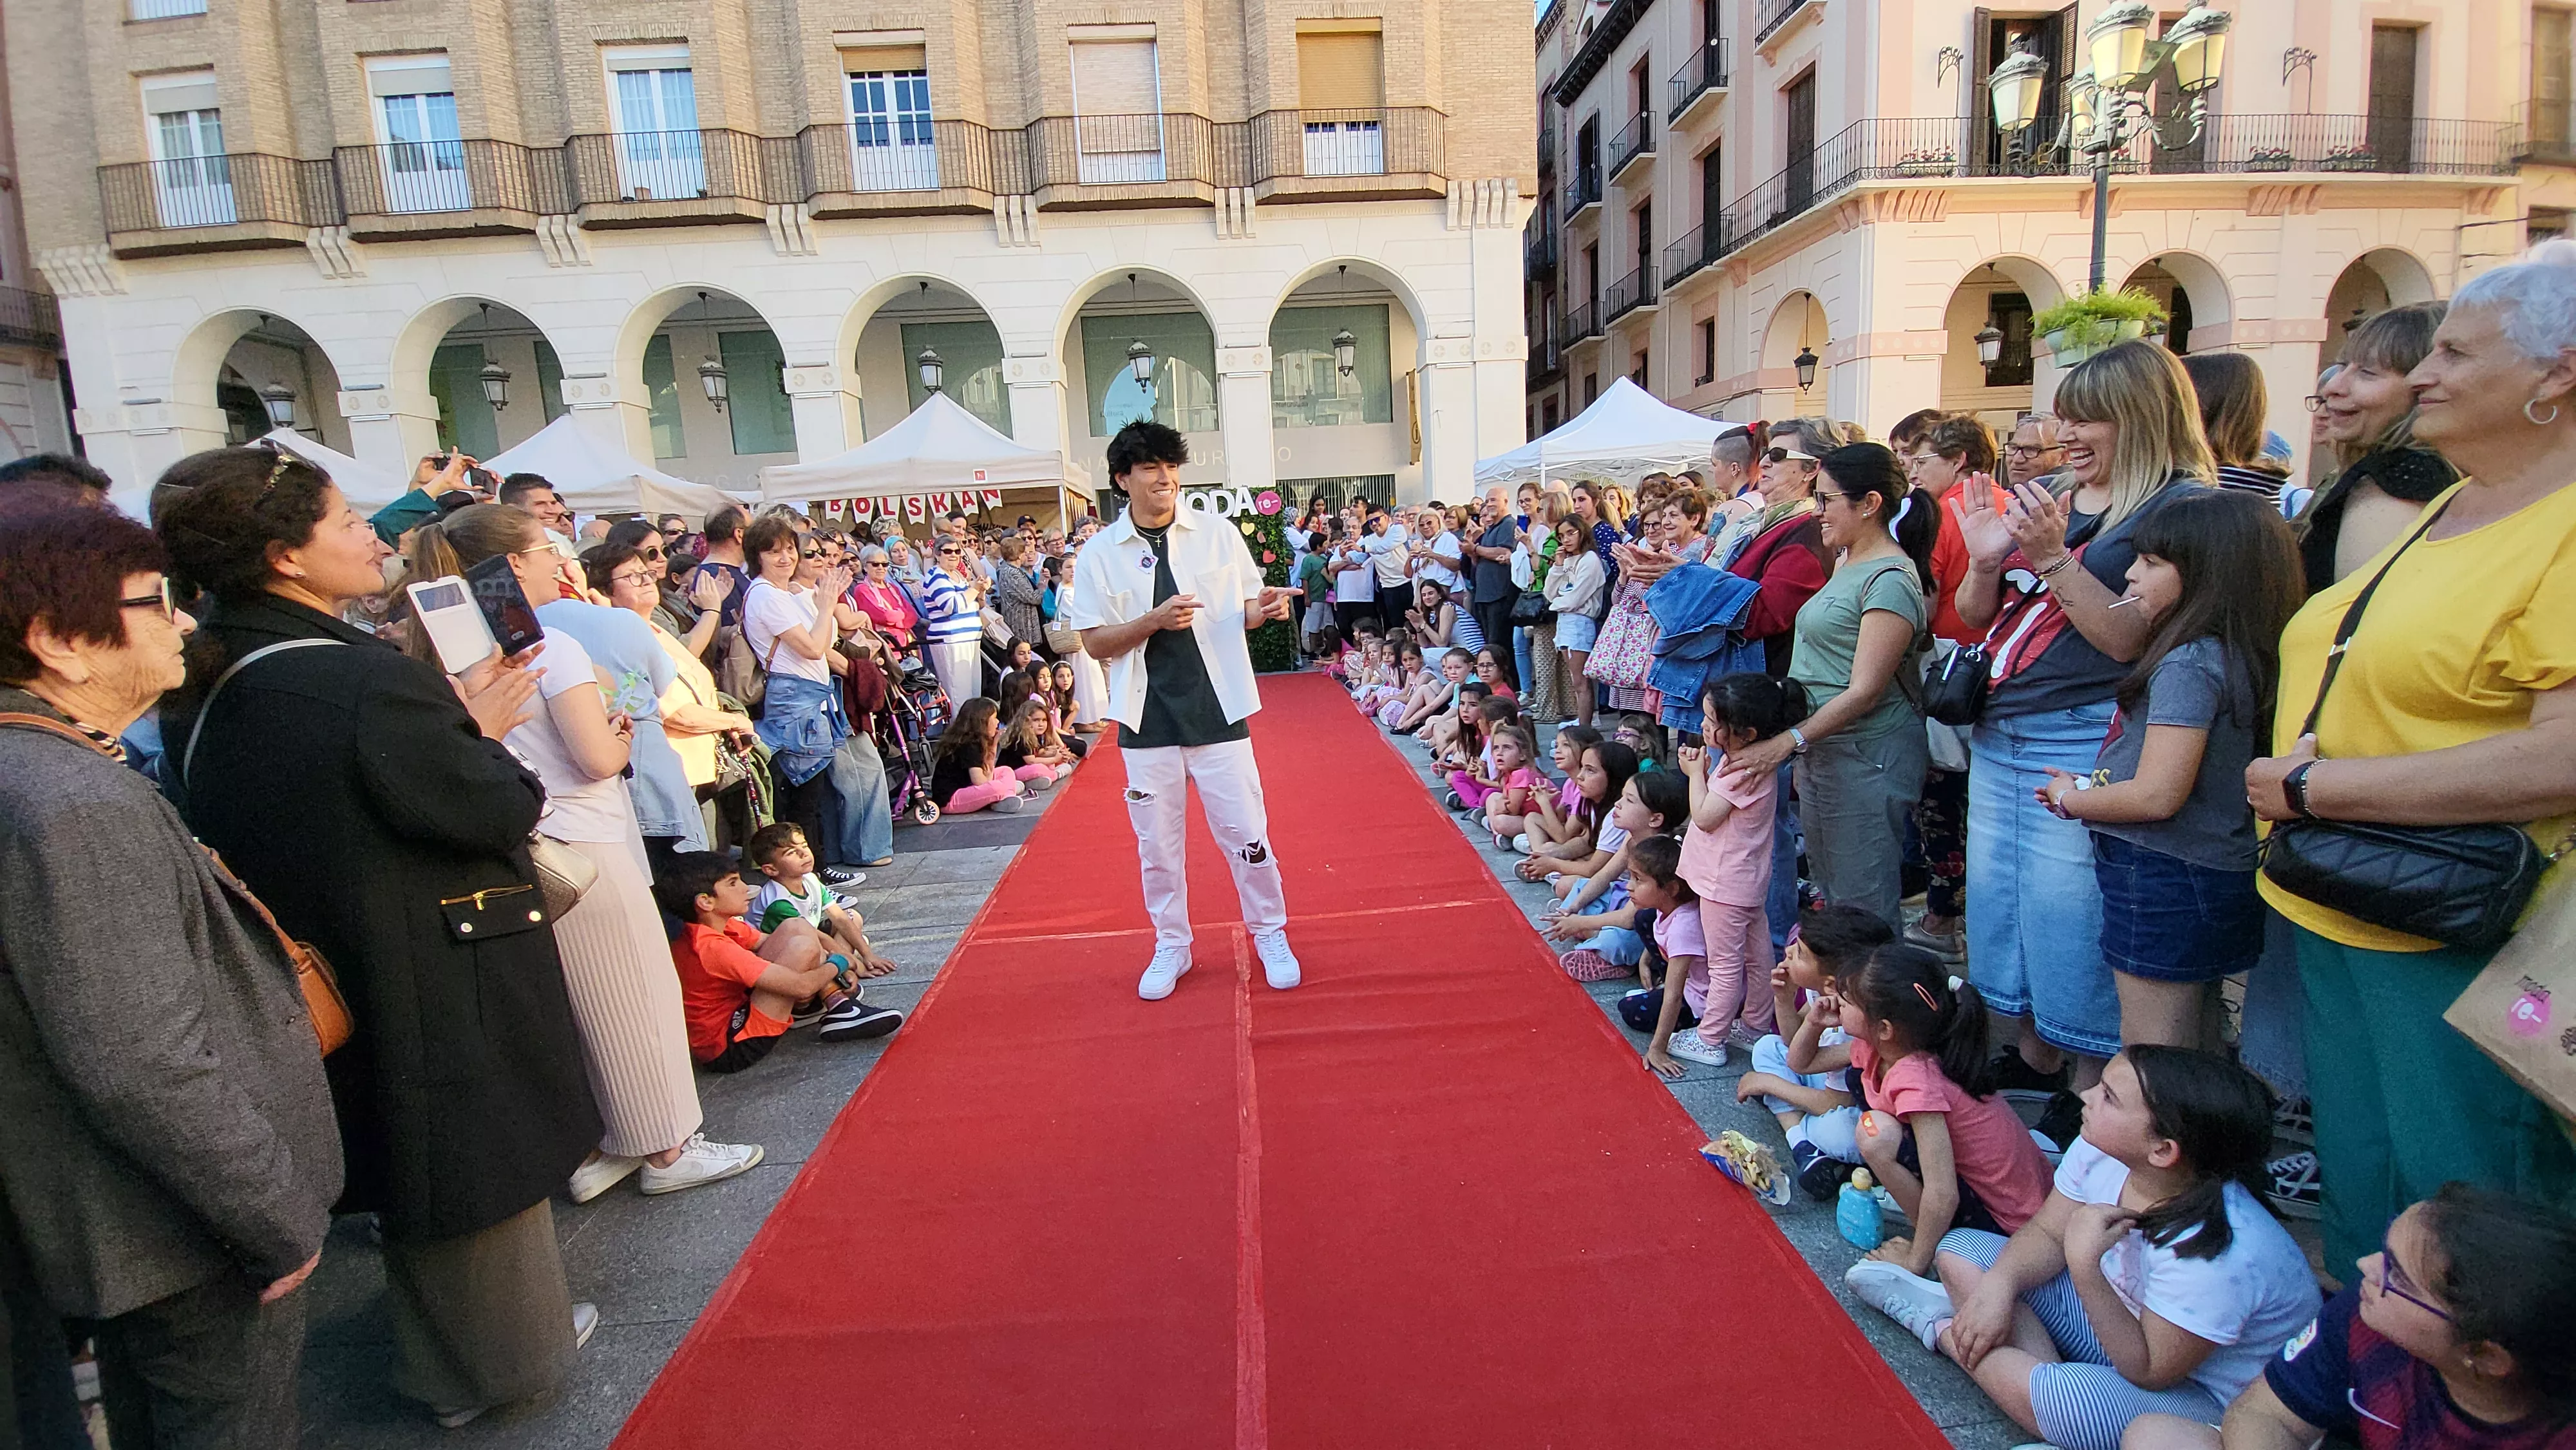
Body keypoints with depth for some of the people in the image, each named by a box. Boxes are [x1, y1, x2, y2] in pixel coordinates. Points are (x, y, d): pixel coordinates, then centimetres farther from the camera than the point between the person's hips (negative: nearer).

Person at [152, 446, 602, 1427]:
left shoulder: (205, 693, 0)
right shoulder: (364, 682, -28)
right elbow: (498, 810, -21)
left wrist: (455, 728, 1)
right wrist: (476, 732, -4)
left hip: (339, 992, 8)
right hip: (445, 990, -8)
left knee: (418, 1162, 24)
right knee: (481, 1161, 13)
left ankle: (437, 1359, 43)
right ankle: (500, 1360, 33)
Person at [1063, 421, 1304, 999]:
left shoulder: (1218, 536, 2)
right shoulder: (1100, 555, -1)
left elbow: (1244, 610, 10)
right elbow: (1096, 643, -2)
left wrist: (1265, 607, -13)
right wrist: (1154, 620, -18)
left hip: (1217, 711, 0)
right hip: (1148, 719, 0)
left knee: (1246, 833, 5)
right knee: (1157, 842, 10)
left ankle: (1271, 935, 25)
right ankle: (1170, 946, 29)